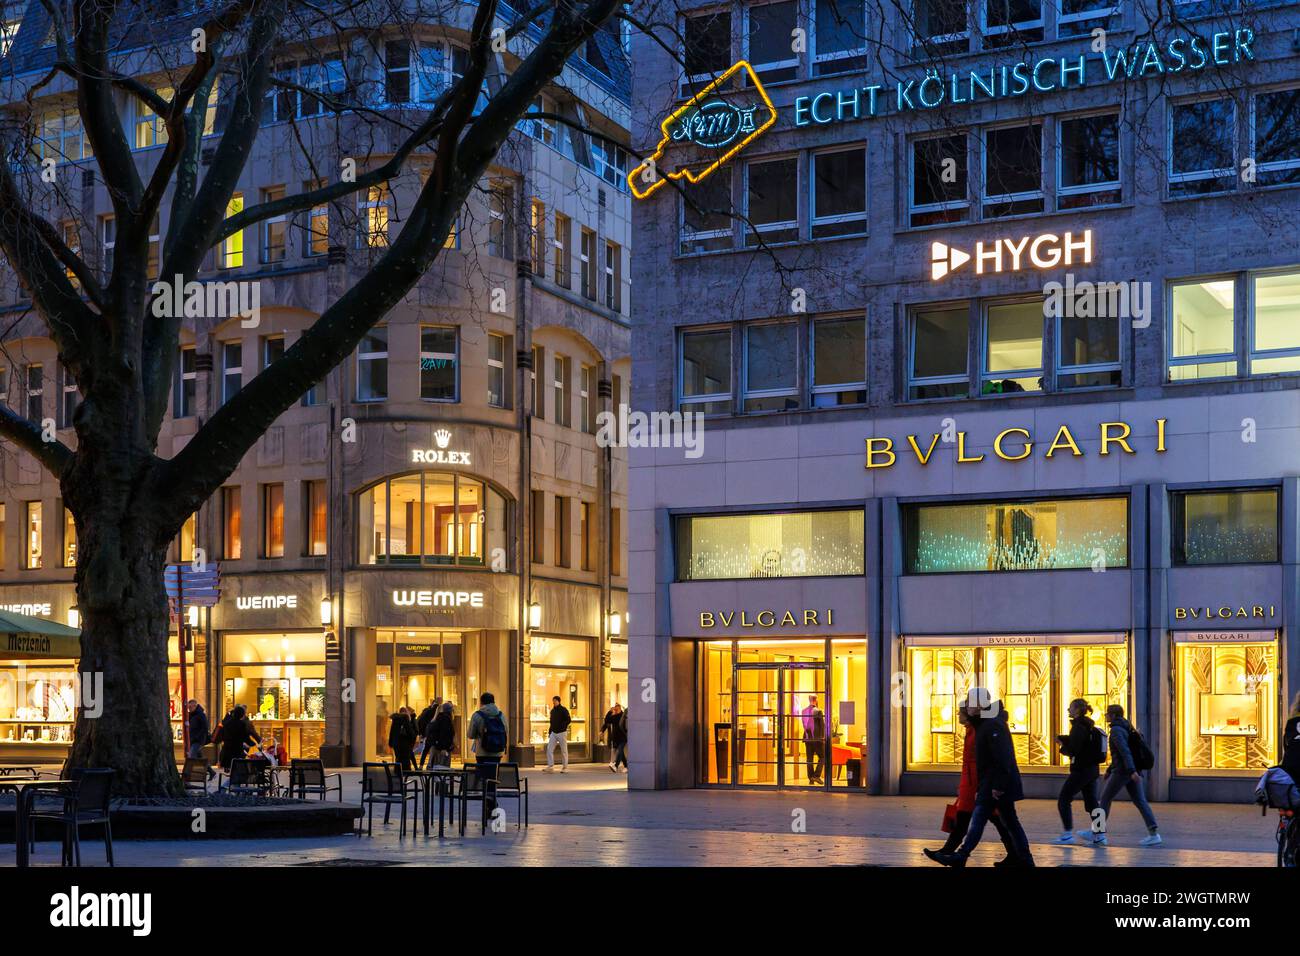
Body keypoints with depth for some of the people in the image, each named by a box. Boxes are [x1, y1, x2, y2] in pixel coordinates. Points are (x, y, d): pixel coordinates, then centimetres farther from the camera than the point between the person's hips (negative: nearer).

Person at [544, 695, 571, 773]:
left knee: (564, 750, 1)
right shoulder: (552, 711, 13)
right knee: (549, 749, -4)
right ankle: (550, 767, -3)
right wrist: (550, 732, 14)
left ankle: (565, 767, 10)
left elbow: (569, 720, -13)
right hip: (553, 733, 6)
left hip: (561, 733, -6)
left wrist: (561, 727, -21)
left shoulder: (563, 710, -7)